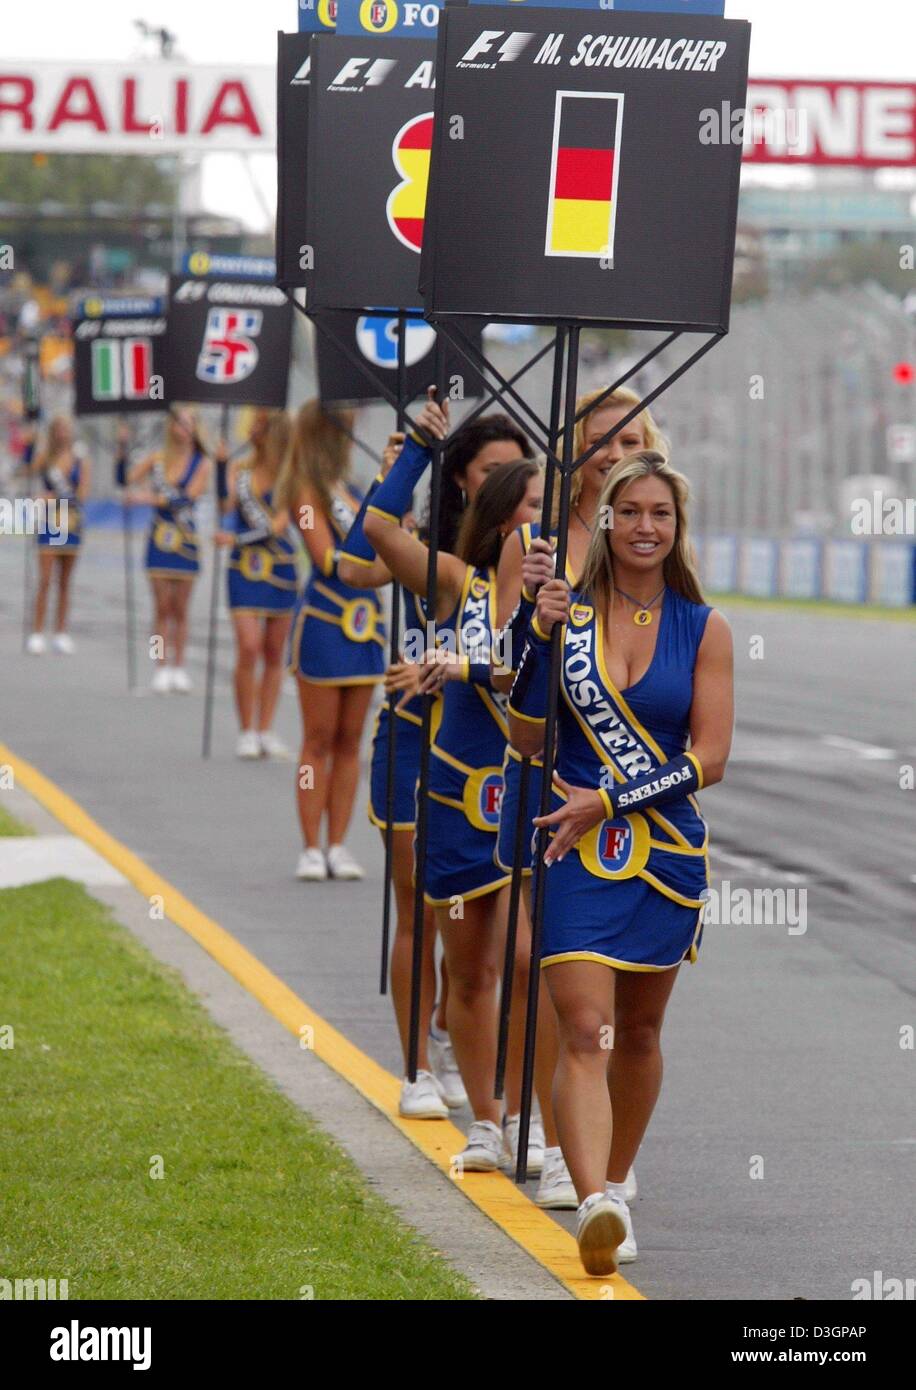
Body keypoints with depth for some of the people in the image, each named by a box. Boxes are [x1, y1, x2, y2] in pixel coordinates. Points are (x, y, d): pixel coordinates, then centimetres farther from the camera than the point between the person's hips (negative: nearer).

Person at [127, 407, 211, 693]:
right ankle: (162, 668, 3)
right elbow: (127, 481, 2)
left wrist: (151, 498, -18)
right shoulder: (157, 458, 5)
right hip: (160, 537, 1)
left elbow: (189, 496, -13)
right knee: (162, 607, 0)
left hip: (185, 539, -1)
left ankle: (179, 667, 11)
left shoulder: (202, 463, -1)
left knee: (180, 608, 5)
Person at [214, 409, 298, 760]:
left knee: (274, 652, 5)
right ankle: (247, 732, -3)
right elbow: (228, 511, -5)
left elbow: (279, 523, -12)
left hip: (281, 566, 0)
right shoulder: (240, 470, 4)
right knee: (249, 648, -11)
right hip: (245, 569, 0)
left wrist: (236, 538, -20)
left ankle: (265, 731, 13)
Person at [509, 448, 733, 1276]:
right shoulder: (572, 612, 1)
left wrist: (609, 802, -11)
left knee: (638, 1030, 14)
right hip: (579, 857, -2)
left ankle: (614, 1184, 33)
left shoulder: (703, 630, 2)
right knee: (584, 1032, -15)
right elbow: (527, 739, -1)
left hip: (669, 852, 2)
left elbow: (710, 759, -3)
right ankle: (596, 1206, -28)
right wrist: (541, 636, -11)